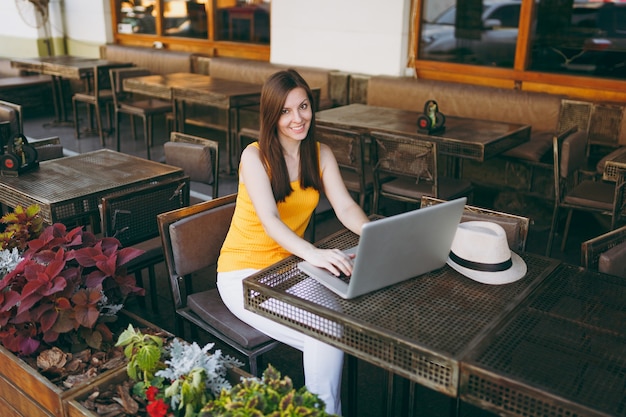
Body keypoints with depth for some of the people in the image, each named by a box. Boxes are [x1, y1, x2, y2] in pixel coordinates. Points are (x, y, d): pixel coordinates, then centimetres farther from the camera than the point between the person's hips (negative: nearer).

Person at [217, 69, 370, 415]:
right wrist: (314, 253, -46)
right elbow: (270, 220, -29)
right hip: (243, 273, -5)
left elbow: (346, 208, -9)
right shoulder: (255, 156, -14)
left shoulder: (321, 154, 3)